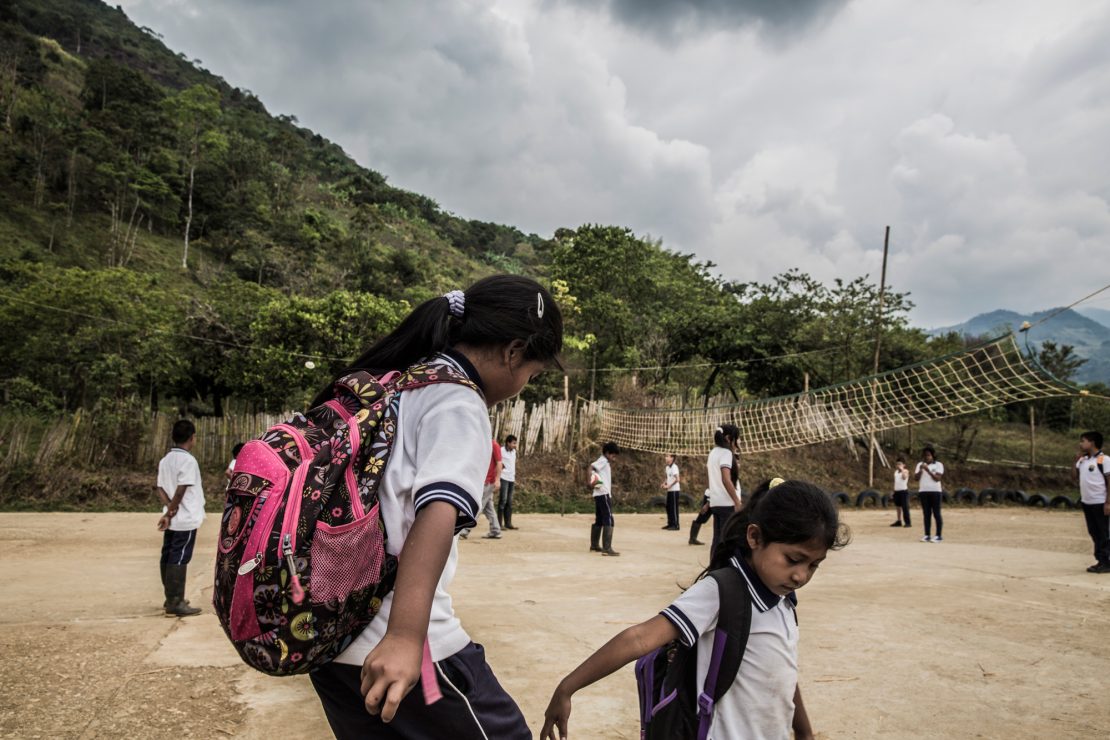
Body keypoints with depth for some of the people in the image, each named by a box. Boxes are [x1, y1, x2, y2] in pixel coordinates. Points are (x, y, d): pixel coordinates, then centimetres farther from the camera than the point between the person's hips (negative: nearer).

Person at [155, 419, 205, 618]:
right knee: (179, 560, -5)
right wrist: (171, 511, -8)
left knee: (168, 557, 13)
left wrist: (169, 510, -4)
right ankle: (175, 603, -2)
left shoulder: (165, 460, 10)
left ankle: (171, 599, 24)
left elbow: (161, 488, 6)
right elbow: (181, 490, -20)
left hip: (172, 519, 8)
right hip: (186, 519, -8)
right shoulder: (188, 460, -16)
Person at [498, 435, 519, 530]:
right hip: (504, 478, -7)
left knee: (509, 502, 7)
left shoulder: (514, 451, 17)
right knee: (503, 500, -8)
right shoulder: (501, 450, -7)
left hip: (511, 479, 7)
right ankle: (499, 524, -5)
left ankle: (508, 523, 10)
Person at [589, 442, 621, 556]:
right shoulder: (603, 460, -9)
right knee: (608, 521, -13)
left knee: (599, 520, 17)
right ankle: (607, 548, -17)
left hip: (599, 495, 10)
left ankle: (594, 545, 25)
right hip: (603, 494, -10)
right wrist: (591, 481, -35)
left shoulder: (605, 462, 20)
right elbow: (591, 467, -25)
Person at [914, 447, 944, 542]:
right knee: (926, 514, 5)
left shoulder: (938, 464, -1)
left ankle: (938, 536, 1)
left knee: (936, 514, -2)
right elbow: (916, 478, 4)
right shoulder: (920, 464, 10)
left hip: (935, 491, -4)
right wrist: (920, 470, -12)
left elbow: (937, 478, -11)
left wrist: (928, 470, -19)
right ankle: (927, 535, 6)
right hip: (923, 491, 4)